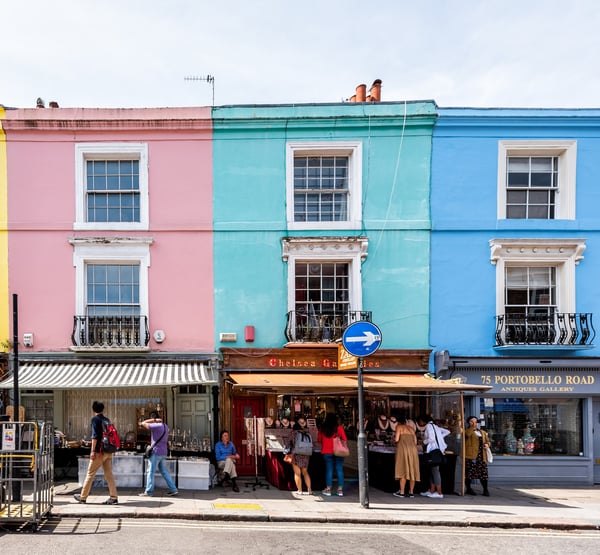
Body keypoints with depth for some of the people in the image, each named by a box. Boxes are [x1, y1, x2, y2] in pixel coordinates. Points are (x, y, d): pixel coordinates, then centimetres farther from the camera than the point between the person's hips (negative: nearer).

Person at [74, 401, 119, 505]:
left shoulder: (95, 419, -5)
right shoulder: (107, 420, 15)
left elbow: (95, 436, -14)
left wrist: (93, 450, -15)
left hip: (99, 451, -6)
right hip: (109, 451, 6)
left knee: (90, 474, 4)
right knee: (109, 474, 5)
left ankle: (83, 497, 12)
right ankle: (114, 497, -1)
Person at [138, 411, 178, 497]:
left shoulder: (156, 426, -16)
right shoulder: (165, 426, 11)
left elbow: (143, 423, -13)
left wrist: (154, 420, -9)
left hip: (156, 452, -8)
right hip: (163, 453, 8)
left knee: (150, 472, -1)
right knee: (165, 472, 13)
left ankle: (148, 492, 0)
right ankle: (173, 489, 11)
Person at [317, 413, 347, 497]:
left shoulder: (322, 429, -2)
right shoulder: (339, 428, -7)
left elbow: (319, 440, 8)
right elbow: (344, 439, -5)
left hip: (326, 452, 1)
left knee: (329, 470, 7)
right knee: (339, 470, 4)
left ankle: (328, 489, 8)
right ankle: (340, 490, 4)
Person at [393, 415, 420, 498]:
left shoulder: (399, 427, 5)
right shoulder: (411, 428, 20)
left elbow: (397, 439, -6)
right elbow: (415, 442, 16)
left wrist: (395, 438, 16)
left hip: (403, 448, -5)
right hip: (413, 449, 5)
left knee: (403, 470, -3)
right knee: (412, 470, 6)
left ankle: (402, 492, -3)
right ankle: (411, 492, 8)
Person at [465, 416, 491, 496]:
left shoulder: (483, 432, 22)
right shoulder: (468, 431, 3)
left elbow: (487, 441, 23)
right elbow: (467, 434, -21)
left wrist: (487, 444, 1)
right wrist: (472, 426, -21)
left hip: (481, 455, 4)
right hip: (470, 455, -4)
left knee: (483, 473, 1)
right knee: (469, 472, -3)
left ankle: (485, 490, 8)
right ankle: (468, 489, 9)